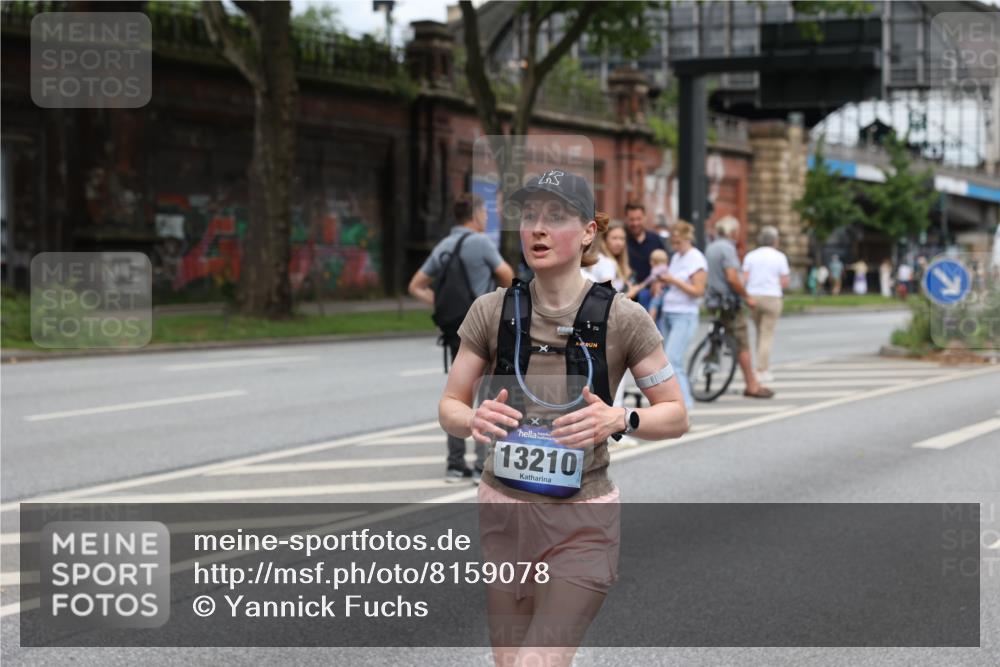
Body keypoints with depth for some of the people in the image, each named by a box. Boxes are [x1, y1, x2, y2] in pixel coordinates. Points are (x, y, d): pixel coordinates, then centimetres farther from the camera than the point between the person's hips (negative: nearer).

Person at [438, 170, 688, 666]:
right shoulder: (491, 310, -2)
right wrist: (474, 420, -18)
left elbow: (676, 416, -1)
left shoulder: (621, 318, -9)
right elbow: (449, 407, 5)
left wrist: (620, 421, -21)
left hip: (581, 519, -3)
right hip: (503, 510, 3)